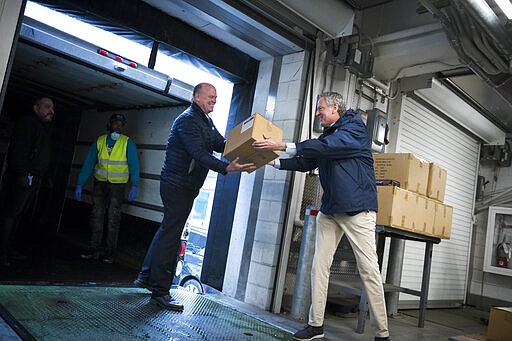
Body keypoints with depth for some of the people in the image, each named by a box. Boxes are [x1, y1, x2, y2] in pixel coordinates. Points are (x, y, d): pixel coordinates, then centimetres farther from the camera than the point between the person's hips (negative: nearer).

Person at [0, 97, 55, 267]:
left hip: (34, 180, 9)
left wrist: (41, 179, 17)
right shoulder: (27, 123, -7)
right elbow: (18, 150, -18)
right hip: (22, 178, -9)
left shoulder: (45, 128, 21)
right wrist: (22, 173, -23)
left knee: (16, 215, 12)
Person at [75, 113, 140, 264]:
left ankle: (109, 252, 9)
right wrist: (80, 184, -2)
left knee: (113, 219, 1)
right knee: (96, 216, 5)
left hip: (117, 185, -3)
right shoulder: (99, 141, 2)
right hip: (100, 182, 3)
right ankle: (94, 250, 14)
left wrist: (134, 186, -20)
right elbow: (88, 163, 2)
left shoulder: (128, 143, -6)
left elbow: (134, 165, -10)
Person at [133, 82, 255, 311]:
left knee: (168, 229, 17)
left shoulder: (206, 121, 17)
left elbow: (221, 144, 8)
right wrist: (226, 168, -38)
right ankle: (159, 292, 0)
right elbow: (198, 153, -28)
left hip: (186, 186, 11)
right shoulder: (188, 120, -15)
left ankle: (146, 277, 31)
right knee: (170, 234, -8)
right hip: (177, 184, -11)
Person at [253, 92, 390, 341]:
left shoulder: (354, 128, -5)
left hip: (357, 208, -7)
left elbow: (327, 147, -21)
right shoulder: (327, 136, 18)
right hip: (330, 210, 7)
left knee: (369, 269, -5)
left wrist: (283, 146, -23)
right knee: (319, 265, 2)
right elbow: (305, 163, 22)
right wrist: (274, 162, 13)